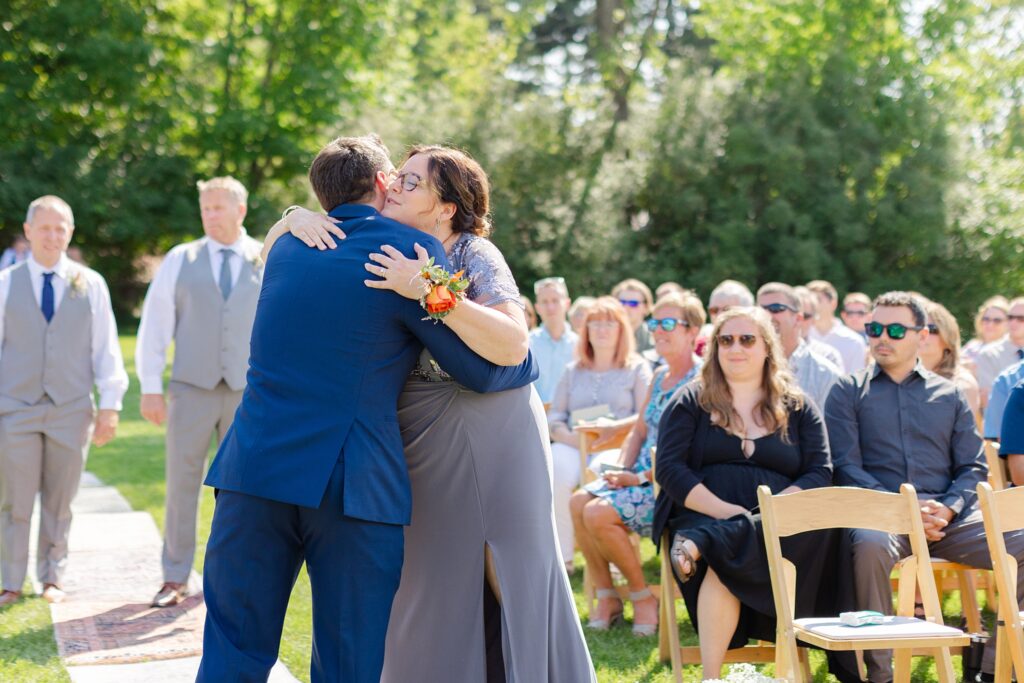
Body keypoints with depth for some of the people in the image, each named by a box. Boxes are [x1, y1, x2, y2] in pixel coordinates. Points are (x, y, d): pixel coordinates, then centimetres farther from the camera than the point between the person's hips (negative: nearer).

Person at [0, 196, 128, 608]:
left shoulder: (91, 284, 5)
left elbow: (105, 346, 5)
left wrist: (110, 404, 0)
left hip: (71, 411, 1)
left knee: (59, 503, 9)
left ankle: (51, 578, 22)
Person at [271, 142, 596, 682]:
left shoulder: (475, 255, -12)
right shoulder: (385, 252, 2)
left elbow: (512, 345, -27)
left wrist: (428, 291, -32)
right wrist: (299, 219, -15)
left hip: (491, 436, -4)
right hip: (422, 439, 4)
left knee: (508, 576, 1)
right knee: (434, 581, 6)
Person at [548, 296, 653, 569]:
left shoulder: (637, 368, 14)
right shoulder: (573, 371, 25)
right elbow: (554, 417, 16)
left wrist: (615, 428, -16)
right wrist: (570, 436, -6)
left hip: (617, 447, -3)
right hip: (573, 445, 3)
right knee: (556, 472, -32)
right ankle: (561, 555, -28)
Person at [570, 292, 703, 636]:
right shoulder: (660, 376, 16)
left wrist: (640, 478, -19)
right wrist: (621, 471, 1)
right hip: (642, 475, 9)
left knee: (599, 513, -24)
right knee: (580, 500, -10)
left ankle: (642, 595, -5)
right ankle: (606, 596, -3)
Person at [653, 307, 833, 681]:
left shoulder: (798, 408, 17)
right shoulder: (690, 402, 13)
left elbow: (820, 474, 7)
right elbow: (669, 468, 1)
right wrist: (723, 510, -15)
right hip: (703, 516, -1)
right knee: (724, 559, -37)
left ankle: (701, 545, -37)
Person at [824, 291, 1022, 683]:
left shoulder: (949, 395, 22)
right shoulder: (849, 391, 14)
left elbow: (973, 467, 15)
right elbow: (846, 466, 2)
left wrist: (948, 508, -7)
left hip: (947, 515, 3)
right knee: (870, 544, -39)